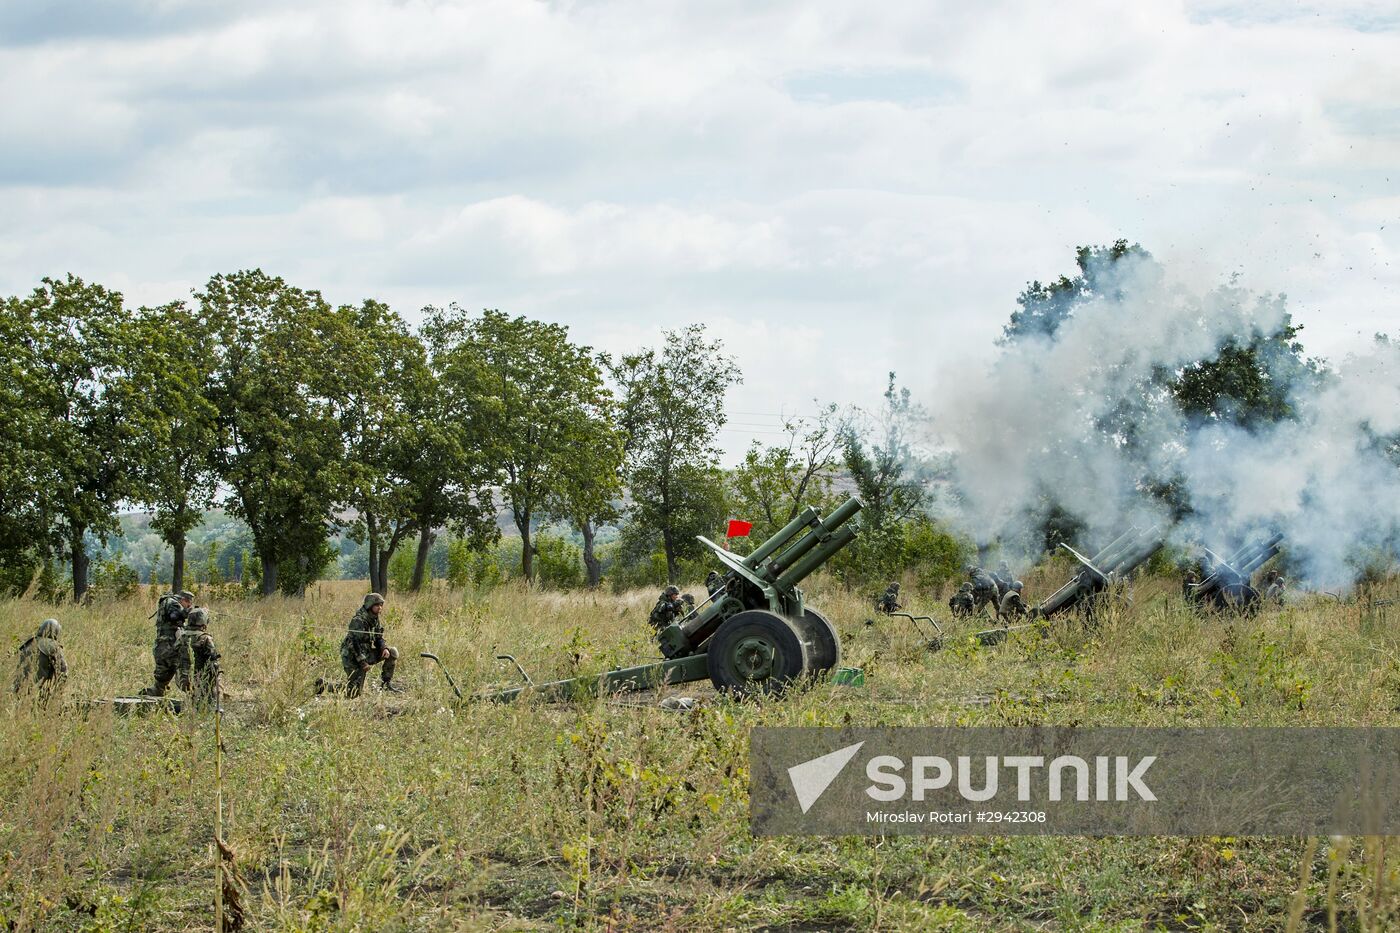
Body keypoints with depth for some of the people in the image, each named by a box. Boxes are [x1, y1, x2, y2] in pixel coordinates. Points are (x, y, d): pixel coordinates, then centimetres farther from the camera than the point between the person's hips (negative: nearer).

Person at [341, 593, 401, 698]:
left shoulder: (375, 620, 5)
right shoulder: (359, 620, -22)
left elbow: (379, 638, 13)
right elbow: (353, 643, -24)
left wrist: (384, 648, -10)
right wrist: (362, 662, -23)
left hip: (366, 653, 8)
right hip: (353, 657, -8)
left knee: (393, 653, -2)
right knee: (354, 693, -10)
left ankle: (386, 682, 7)